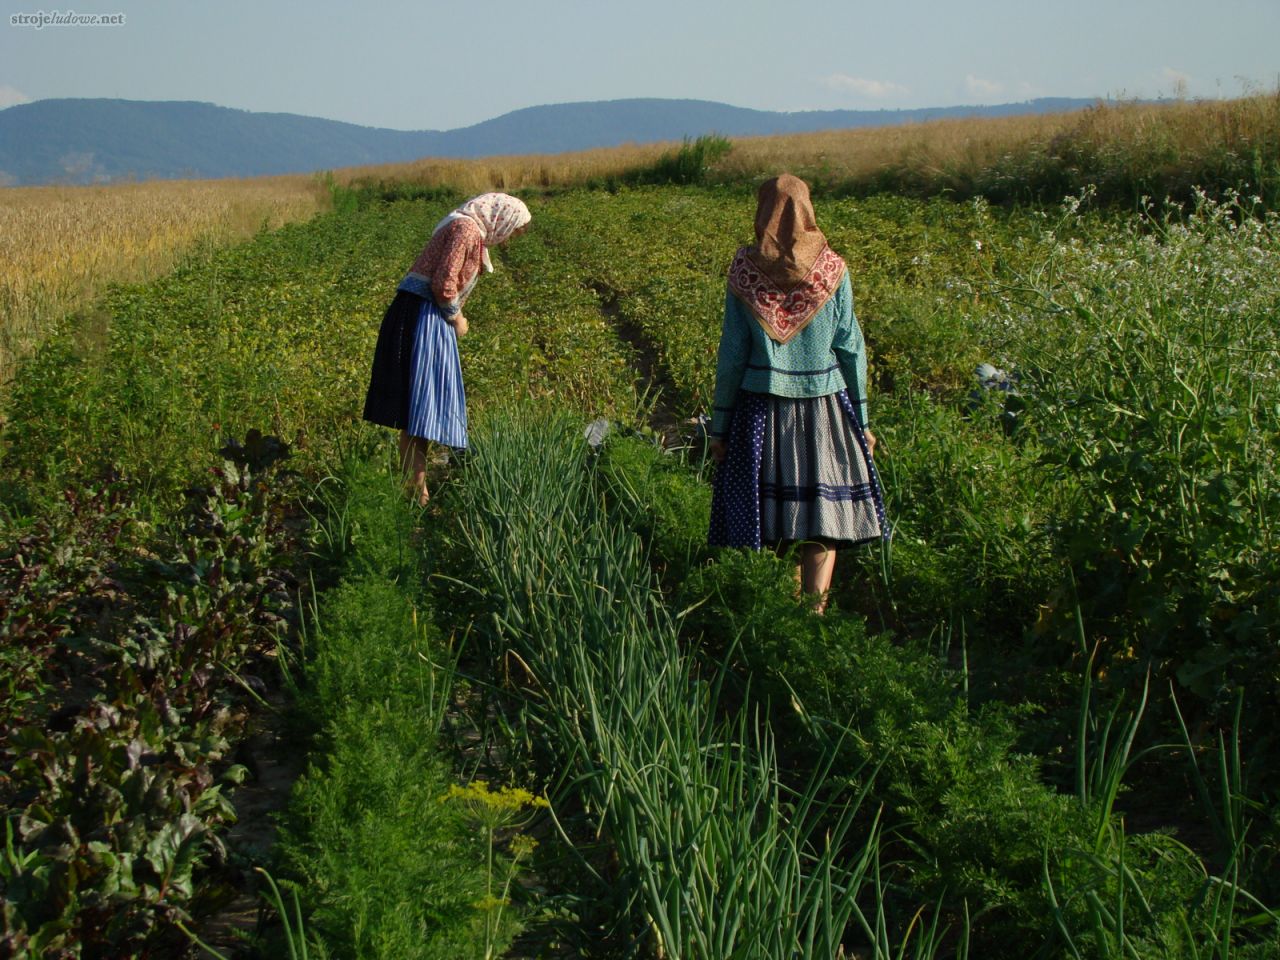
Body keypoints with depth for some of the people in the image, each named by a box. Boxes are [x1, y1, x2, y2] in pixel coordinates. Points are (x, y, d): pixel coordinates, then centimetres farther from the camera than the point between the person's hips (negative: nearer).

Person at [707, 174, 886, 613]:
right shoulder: (832, 269, -4)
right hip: (824, 410, 0)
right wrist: (861, 419, 8)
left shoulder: (744, 272, -4)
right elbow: (851, 350, -2)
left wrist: (720, 425, 4)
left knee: (774, 516, 11)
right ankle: (815, 613, 0)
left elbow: (732, 355, -3)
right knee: (823, 518, 5)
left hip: (761, 410, 0)